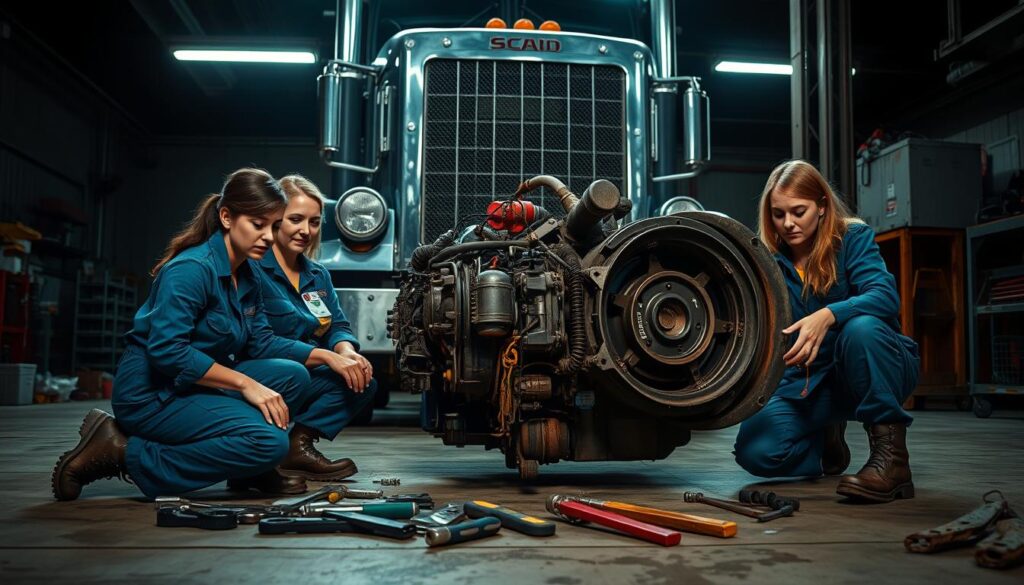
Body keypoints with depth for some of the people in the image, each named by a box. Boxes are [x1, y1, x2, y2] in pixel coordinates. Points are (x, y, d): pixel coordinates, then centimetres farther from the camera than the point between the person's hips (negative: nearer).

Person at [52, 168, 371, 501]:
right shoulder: (191, 268, -20)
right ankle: (125, 453, -12)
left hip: (199, 385, 8)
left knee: (293, 377, -8)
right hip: (151, 394, -8)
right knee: (270, 443, -23)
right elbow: (166, 351, -27)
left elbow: (261, 342, 8)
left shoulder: (248, 273, 7)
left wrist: (325, 356, -5)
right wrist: (245, 383, -25)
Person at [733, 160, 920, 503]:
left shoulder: (853, 238, -7)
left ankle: (890, 454, -27)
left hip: (877, 368, -3)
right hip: (808, 381, 3)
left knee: (861, 326, -37)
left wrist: (828, 316, -43)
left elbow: (885, 296, -26)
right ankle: (827, 443, 14)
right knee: (754, 451, -20)